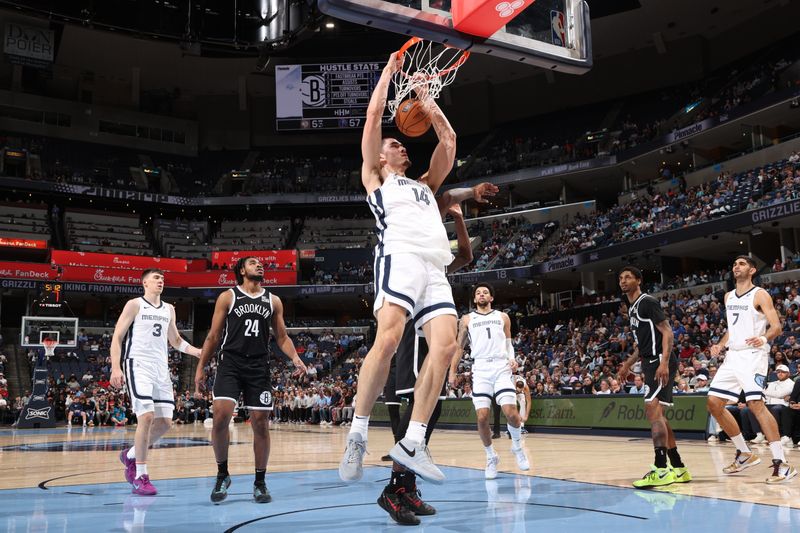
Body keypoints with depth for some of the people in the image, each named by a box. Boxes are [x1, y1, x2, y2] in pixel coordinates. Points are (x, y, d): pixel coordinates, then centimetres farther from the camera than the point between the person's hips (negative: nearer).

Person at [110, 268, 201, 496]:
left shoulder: (169, 309, 16)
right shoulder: (134, 305, -1)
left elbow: (175, 340, 25)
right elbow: (117, 337, -4)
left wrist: (199, 352, 10)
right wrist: (115, 368, -15)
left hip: (161, 368, 6)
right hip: (138, 366, -6)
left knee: (165, 422, 3)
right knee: (146, 417, -16)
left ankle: (131, 455, 26)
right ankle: (141, 476, -7)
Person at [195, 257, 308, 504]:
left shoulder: (273, 301, 12)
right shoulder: (227, 297, 6)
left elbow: (282, 337, 14)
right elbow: (213, 336, 7)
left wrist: (295, 358, -5)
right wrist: (201, 368, 2)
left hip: (259, 367, 2)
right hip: (230, 363, -2)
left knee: (260, 423, 2)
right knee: (221, 415, -17)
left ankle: (260, 482, 16)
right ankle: (222, 474, 4)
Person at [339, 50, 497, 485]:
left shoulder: (424, 184, 38)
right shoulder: (375, 176, 24)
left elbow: (448, 140, 37)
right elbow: (374, 113, 19)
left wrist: (427, 102, 42)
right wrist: (390, 70, 29)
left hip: (435, 268, 6)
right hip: (400, 257, -6)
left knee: (445, 344, -13)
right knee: (387, 339, -25)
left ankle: (412, 443, -11)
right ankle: (357, 436, -16)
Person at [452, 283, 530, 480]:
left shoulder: (503, 317, 16)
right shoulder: (467, 319, 14)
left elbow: (509, 344, 19)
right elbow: (459, 347, 16)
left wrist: (512, 359, -1)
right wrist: (452, 372, 9)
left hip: (502, 368, 0)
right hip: (480, 370, 0)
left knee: (510, 412, -13)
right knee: (482, 417, -8)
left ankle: (517, 446, 16)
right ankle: (491, 457, 12)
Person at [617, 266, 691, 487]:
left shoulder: (647, 302, -9)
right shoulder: (632, 309, 19)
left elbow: (667, 332, -17)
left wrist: (664, 362, -28)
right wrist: (628, 364, 25)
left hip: (660, 363, -10)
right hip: (650, 364, 10)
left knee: (652, 410, -19)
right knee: (656, 415, 12)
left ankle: (661, 470, -23)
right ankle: (679, 469, 20)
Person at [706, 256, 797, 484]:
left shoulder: (760, 295, -5)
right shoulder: (729, 297, 16)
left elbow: (776, 327, -12)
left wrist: (764, 338, -33)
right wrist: (720, 345, 8)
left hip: (753, 355, -8)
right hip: (733, 356, 8)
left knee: (755, 404, -21)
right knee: (714, 404, 4)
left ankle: (782, 463, -16)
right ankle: (744, 454, 16)